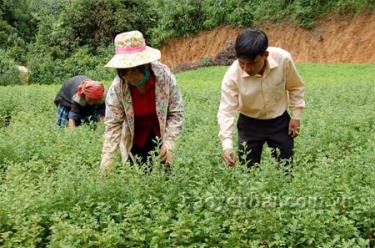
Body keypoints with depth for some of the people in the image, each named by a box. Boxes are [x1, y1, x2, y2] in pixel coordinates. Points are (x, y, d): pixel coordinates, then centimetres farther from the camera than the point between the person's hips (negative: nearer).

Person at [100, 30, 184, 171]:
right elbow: (113, 123, -17)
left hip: (161, 134, 0)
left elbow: (176, 112, -14)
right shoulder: (117, 88, -22)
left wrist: (169, 143, -21)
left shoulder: (165, 76, -23)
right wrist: (107, 157, -24)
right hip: (135, 140, 0)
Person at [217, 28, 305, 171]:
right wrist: (227, 145, -38)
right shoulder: (232, 75, -27)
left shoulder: (283, 59, -24)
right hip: (249, 124, -1)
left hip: (279, 121, 1)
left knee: (285, 170, 9)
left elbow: (296, 87, -4)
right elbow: (226, 111, -26)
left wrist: (296, 116, -5)